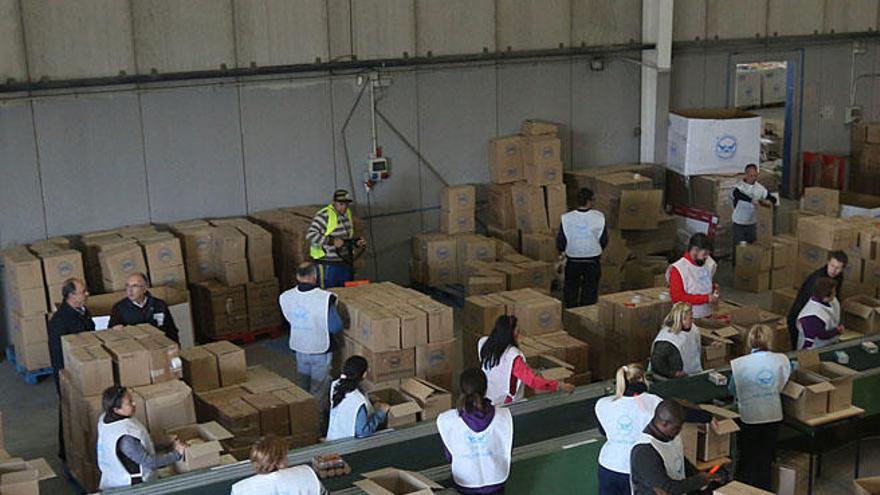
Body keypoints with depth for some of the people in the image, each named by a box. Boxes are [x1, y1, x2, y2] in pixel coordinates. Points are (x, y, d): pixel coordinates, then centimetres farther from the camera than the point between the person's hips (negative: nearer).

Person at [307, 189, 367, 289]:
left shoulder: (347, 213, 10)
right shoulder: (324, 215, -16)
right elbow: (310, 235, -25)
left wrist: (357, 241, 3)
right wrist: (332, 241, -30)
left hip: (345, 264, 8)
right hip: (328, 266, -8)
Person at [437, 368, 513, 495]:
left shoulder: (446, 421, -23)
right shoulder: (504, 415, -22)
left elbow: (449, 457, -7)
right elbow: (508, 451, -6)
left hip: (465, 484, -1)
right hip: (496, 480, 1)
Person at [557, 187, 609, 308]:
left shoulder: (566, 218, -13)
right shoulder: (599, 217, -12)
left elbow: (560, 241, -5)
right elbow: (604, 240, -2)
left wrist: (562, 251, 17)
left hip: (572, 260, 1)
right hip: (592, 260, -1)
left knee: (570, 289, 17)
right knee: (590, 289, 12)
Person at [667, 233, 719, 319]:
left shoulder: (708, 263, 4)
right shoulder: (678, 269, -14)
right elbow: (677, 297, -18)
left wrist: (714, 289, 0)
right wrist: (706, 298, -19)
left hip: (707, 316, 5)